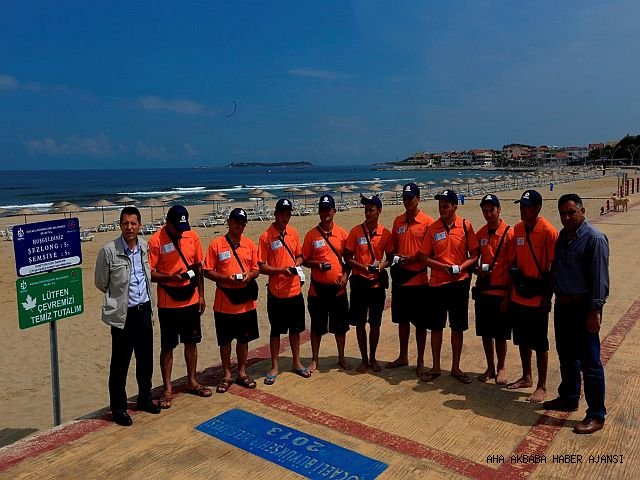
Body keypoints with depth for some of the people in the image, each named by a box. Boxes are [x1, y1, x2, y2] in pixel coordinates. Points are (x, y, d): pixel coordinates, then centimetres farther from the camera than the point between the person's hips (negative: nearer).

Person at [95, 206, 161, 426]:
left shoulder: (144, 247, 1)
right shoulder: (108, 251, -14)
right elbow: (101, 283, -3)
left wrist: (144, 297, 11)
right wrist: (120, 296, 4)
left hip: (144, 310, 5)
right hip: (123, 314, -5)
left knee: (146, 359, 16)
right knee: (120, 363, 5)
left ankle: (145, 398, 35)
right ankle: (118, 408, 22)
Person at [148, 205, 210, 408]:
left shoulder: (192, 236, 2)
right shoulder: (156, 241, -11)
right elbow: (149, 273, -12)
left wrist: (201, 295, 9)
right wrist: (171, 277, -27)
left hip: (191, 300, 4)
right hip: (168, 304, -4)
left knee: (191, 342, 14)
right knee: (167, 346, 6)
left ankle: (192, 381, 31)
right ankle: (167, 388, 19)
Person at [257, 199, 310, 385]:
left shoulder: (293, 233, 5)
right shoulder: (266, 236, -10)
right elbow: (261, 267, -10)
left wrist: (297, 264, -6)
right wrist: (281, 270, -23)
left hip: (295, 290, 4)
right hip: (276, 292, -4)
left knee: (295, 329, 15)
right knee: (276, 330, 8)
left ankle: (297, 363, 31)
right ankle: (275, 366, 23)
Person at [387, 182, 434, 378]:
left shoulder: (427, 221, -7)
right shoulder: (398, 221, 10)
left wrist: (412, 259, -19)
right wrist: (395, 258, -3)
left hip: (419, 278, -5)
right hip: (400, 277, 5)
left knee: (420, 322, 5)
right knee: (402, 319, 15)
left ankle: (420, 361, 17)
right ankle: (403, 356, 29)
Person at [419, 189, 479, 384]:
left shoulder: (466, 226, -3)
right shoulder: (432, 228, 0)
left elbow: (475, 254, 0)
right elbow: (424, 257, 1)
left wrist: (461, 267, -17)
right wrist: (443, 266, -14)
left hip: (459, 283, -1)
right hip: (437, 284, 1)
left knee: (458, 328, 8)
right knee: (436, 327, 8)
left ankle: (456, 368, 22)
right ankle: (435, 367, 22)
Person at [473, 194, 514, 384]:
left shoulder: (509, 233, -9)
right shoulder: (480, 233, 6)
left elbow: (512, 266, -9)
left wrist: (508, 295, -10)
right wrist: (478, 270, -7)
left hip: (501, 292, -4)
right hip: (483, 291, 4)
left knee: (500, 334, 6)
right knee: (485, 332, 11)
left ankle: (501, 368, 24)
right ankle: (490, 367, 25)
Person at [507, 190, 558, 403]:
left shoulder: (548, 232, -14)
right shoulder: (517, 229, 6)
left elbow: (553, 267, -12)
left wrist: (547, 297, -13)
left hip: (537, 299, -6)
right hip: (518, 297, 6)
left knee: (539, 344, 5)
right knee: (522, 340, 17)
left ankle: (542, 387, 18)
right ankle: (526, 378, 34)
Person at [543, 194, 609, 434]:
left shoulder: (594, 239, -15)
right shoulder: (562, 236, 10)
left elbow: (599, 278, -17)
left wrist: (595, 311, -19)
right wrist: (557, 297, 11)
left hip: (583, 307, -8)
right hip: (563, 304, 8)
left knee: (589, 362, 0)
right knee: (566, 356, 20)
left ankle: (596, 415, 11)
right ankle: (568, 398, 36)